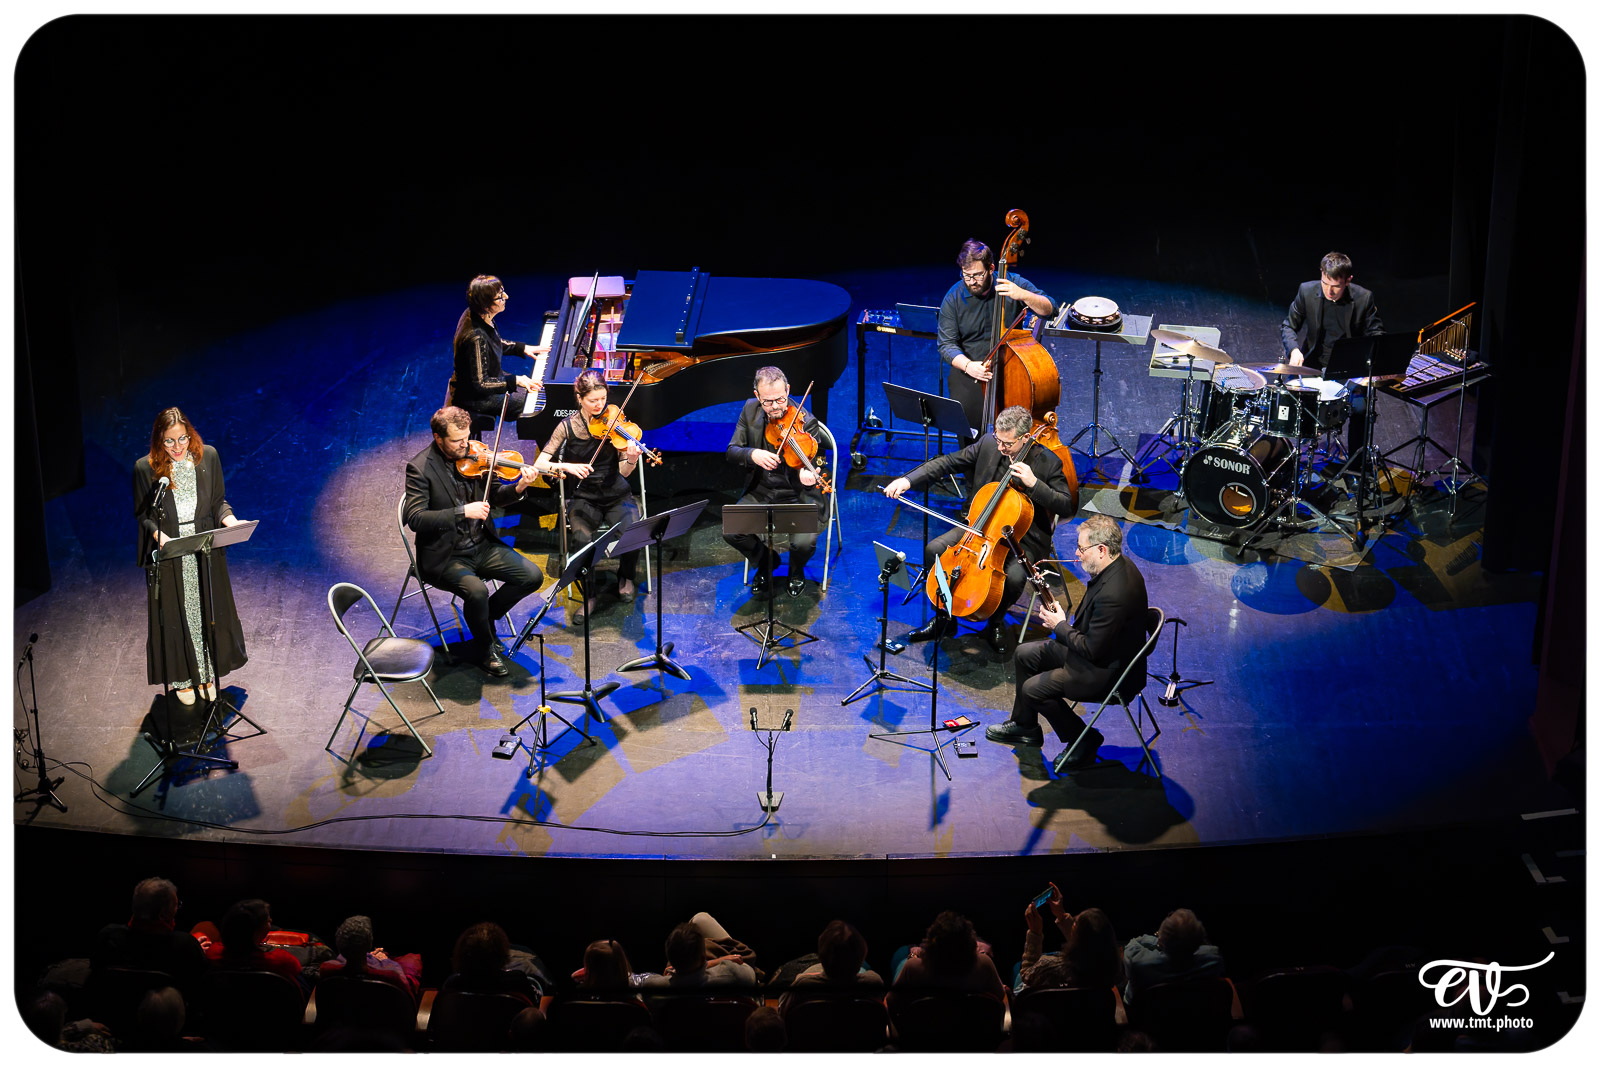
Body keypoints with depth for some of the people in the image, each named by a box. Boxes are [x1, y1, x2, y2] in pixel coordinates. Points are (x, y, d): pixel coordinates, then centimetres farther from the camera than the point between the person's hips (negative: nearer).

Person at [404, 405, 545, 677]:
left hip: (481, 546, 6)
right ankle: (485, 649, -3)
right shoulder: (419, 467, -14)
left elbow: (493, 497, 11)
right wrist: (463, 512, -31)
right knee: (476, 591, -32)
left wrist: (518, 488, -11)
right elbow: (415, 518, -23)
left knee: (533, 576, -8)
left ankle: (485, 618, 15)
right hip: (445, 556, -6)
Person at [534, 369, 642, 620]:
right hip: (583, 498, -1)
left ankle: (625, 577, 4)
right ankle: (588, 595, -6)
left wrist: (631, 459, -27)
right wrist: (567, 466, -27)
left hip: (616, 496, 1)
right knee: (581, 539, -31)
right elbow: (539, 465, -9)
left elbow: (624, 472, -5)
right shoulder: (568, 426, -3)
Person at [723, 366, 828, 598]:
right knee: (730, 531, -20)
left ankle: (796, 571, 13)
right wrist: (752, 455, -25)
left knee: (804, 542, -28)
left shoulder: (805, 422, -17)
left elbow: (811, 467, -18)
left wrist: (806, 475, -43)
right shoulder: (751, 410, -4)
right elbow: (731, 452, -2)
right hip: (761, 492, 4)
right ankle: (765, 561, 14)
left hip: (796, 495, -4)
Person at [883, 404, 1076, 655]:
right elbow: (947, 462, -1)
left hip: (1024, 537, -4)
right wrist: (908, 480, -13)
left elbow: (1066, 508, -17)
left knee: (1014, 577, -33)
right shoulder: (988, 444, -5)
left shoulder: (1048, 462, -16)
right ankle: (944, 619, 6)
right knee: (934, 550, -13)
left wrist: (1034, 483, -30)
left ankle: (996, 622, 2)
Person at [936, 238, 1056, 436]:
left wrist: (1022, 295, -28)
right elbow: (946, 345, -6)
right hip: (970, 367, 0)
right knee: (966, 418, -19)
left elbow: (1049, 310, -9)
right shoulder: (953, 298, -5)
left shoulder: (1012, 284, -5)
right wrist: (967, 365, -25)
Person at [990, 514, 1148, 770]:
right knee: (1025, 654, 15)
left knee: (1033, 689, -12)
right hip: (1097, 646, 11)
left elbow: (1092, 650, -28)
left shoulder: (1114, 593, -35)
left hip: (1107, 670, -11)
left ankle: (1084, 740, 6)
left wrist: (1059, 626, -13)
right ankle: (1024, 726, 32)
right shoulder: (1117, 565, -3)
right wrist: (1065, 625, 2)